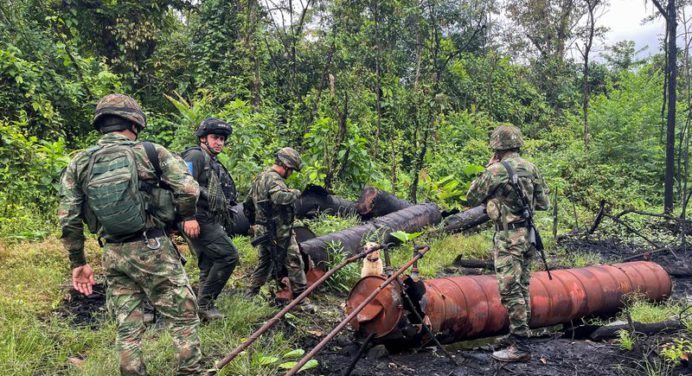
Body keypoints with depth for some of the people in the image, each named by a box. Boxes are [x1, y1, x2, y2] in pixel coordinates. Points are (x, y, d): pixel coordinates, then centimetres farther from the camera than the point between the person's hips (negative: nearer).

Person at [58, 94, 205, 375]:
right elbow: (189, 189, -11)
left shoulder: (79, 163, 6)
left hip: (113, 255, 4)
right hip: (152, 249, -3)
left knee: (127, 329, 13)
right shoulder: (151, 152, -4)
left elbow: (68, 219, 4)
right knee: (183, 317, 8)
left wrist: (78, 262, 13)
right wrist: (187, 217, 9)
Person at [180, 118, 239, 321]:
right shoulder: (196, 155, -5)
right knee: (229, 255, -16)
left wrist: (221, 226, 24)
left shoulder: (215, 165, 25)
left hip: (211, 223, 10)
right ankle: (205, 302, -10)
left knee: (209, 269, 10)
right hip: (199, 221, -10)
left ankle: (204, 309, 15)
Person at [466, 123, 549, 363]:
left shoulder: (496, 170, -13)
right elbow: (543, 203, 13)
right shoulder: (531, 168, 7)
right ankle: (519, 335, 27)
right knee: (522, 288, 16)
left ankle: (519, 347, -3)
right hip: (528, 234, 8)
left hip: (508, 237, -8)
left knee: (510, 291, -5)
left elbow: (472, 199, -2)